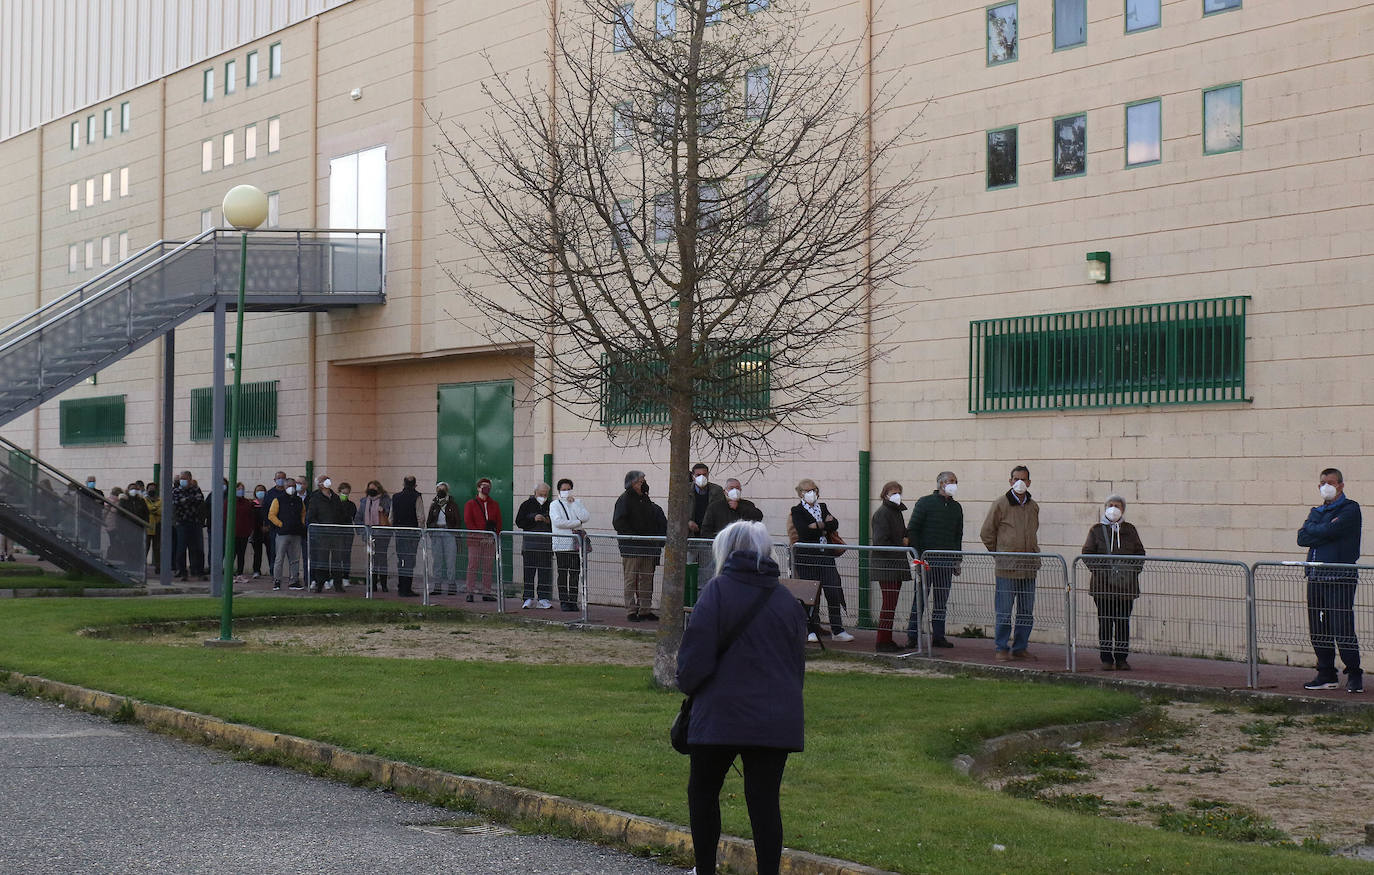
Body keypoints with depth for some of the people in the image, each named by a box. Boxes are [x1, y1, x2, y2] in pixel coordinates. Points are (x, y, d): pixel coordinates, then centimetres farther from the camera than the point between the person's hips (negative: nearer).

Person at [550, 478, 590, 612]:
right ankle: (563, 602, 3)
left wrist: (574, 503, -5)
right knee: (563, 574, -2)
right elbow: (558, 522, -12)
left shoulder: (578, 503, 14)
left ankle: (573, 601, 6)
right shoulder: (555, 505, 4)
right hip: (562, 544, -3)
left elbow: (586, 517, -3)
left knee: (575, 573, 2)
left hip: (576, 544, 3)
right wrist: (578, 523, -8)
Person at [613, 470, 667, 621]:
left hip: (648, 546, 7)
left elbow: (660, 520, 25)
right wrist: (633, 536, -16)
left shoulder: (645, 500, 15)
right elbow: (618, 523, -14)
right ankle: (631, 611, 0)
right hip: (631, 547, -7)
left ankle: (645, 610, 13)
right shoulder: (625, 499, -5)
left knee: (647, 579, 7)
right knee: (631, 579, -3)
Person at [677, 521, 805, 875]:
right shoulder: (786, 599, 10)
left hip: (722, 713, -4)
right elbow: (799, 662, 15)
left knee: (703, 791, 14)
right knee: (765, 800, 4)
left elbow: (696, 654, -11)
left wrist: (686, 684, 7)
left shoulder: (717, 590, -6)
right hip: (776, 721, 4)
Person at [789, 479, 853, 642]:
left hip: (826, 555, 4)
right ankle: (811, 630, 8)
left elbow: (834, 525, 3)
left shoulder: (823, 507, 17)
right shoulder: (797, 511, 2)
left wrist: (819, 526, -13)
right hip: (807, 558, -4)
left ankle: (837, 630, 5)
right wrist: (825, 526, -5)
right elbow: (804, 531, -14)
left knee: (834, 592, -2)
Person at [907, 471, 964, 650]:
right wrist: (918, 556, -10)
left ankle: (938, 636, 11)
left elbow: (958, 535, 20)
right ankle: (912, 636, 0)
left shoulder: (956, 507, 14)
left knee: (941, 600, 6)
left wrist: (957, 560, 12)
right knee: (920, 599, -4)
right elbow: (912, 530, -4)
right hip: (926, 560, -5)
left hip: (946, 561, 5)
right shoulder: (925, 502, -2)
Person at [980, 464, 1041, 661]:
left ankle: (1020, 648, 17)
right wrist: (1000, 554, 5)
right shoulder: (1000, 504, -3)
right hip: (1006, 568, -5)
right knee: (1004, 612, -2)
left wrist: (1034, 553, 16)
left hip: (1029, 568, 5)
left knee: (1027, 612, 8)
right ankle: (1002, 648, 6)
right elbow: (986, 533, 2)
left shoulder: (1033, 506, 12)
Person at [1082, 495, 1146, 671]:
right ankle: (1106, 659, 4)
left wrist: (1133, 569, -3)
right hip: (1103, 584, -2)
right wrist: (1099, 569, -10)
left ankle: (1121, 658, 10)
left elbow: (1140, 552, 13)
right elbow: (1087, 553, 3)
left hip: (1126, 584, 2)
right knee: (1105, 622, -1)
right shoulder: (1097, 530, 6)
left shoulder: (1129, 530, 12)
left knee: (1123, 622, 4)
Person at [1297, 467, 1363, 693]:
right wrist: (1323, 531, -9)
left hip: (1341, 577, -7)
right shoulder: (1316, 511, 19)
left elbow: (1330, 530, -17)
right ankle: (1327, 675, 16)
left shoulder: (1350, 509, -2)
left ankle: (1354, 675, 2)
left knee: (1342, 629, -8)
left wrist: (1312, 527, 1)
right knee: (1318, 630, 7)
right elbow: (1302, 538, 5)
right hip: (1316, 576, 7)